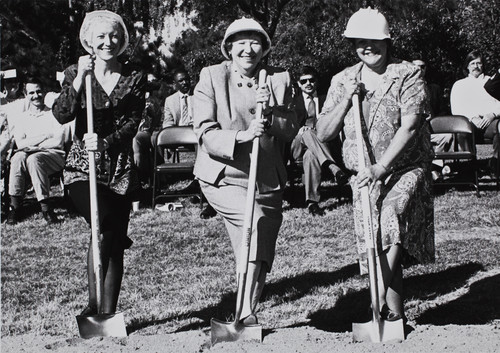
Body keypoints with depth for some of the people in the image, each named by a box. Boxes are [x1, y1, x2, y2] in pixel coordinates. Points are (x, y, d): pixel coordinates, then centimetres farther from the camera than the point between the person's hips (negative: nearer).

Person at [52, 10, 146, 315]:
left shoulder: (134, 79, 7)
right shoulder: (75, 73, 6)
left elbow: (132, 123, -3)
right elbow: (62, 115, -9)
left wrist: (104, 142, -20)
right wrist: (80, 78, -19)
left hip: (120, 170, 2)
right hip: (83, 168, -2)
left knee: (114, 241, -1)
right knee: (105, 226, -24)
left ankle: (109, 313, 8)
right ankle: (93, 304, -10)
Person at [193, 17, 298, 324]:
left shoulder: (280, 80, 4)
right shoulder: (211, 77, -3)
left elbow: (291, 130, 1)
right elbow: (205, 133, -11)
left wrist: (270, 111, -18)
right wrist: (242, 135, -27)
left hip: (268, 181, 4)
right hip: (223, 178, -4)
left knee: (261, 259, 8)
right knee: (256, 219, -29)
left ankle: (249, 316, 26)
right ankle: (246, 315, -26)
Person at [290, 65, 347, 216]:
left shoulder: (325, 100, 21)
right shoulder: (294, 101, 18)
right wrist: (300, 130, -12)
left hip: (322, 143, 0)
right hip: (298, 145, 0)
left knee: (311, 155, -40)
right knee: (307, 132, -38)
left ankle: (312, 201, -47)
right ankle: (334, 168, -53)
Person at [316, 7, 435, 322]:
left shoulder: (408, 75, -5)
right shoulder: (342, 81, 7)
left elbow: (409, 127, -15)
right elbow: (323, 134, 4)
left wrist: (380, 168, -24)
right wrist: (346, 100, -10)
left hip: (406, 169, -4)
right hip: (363, 177, 4)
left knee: (391, 217, -29)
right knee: (377, 248, 1)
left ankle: (379, 305, -25)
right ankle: (395, 313, 10)